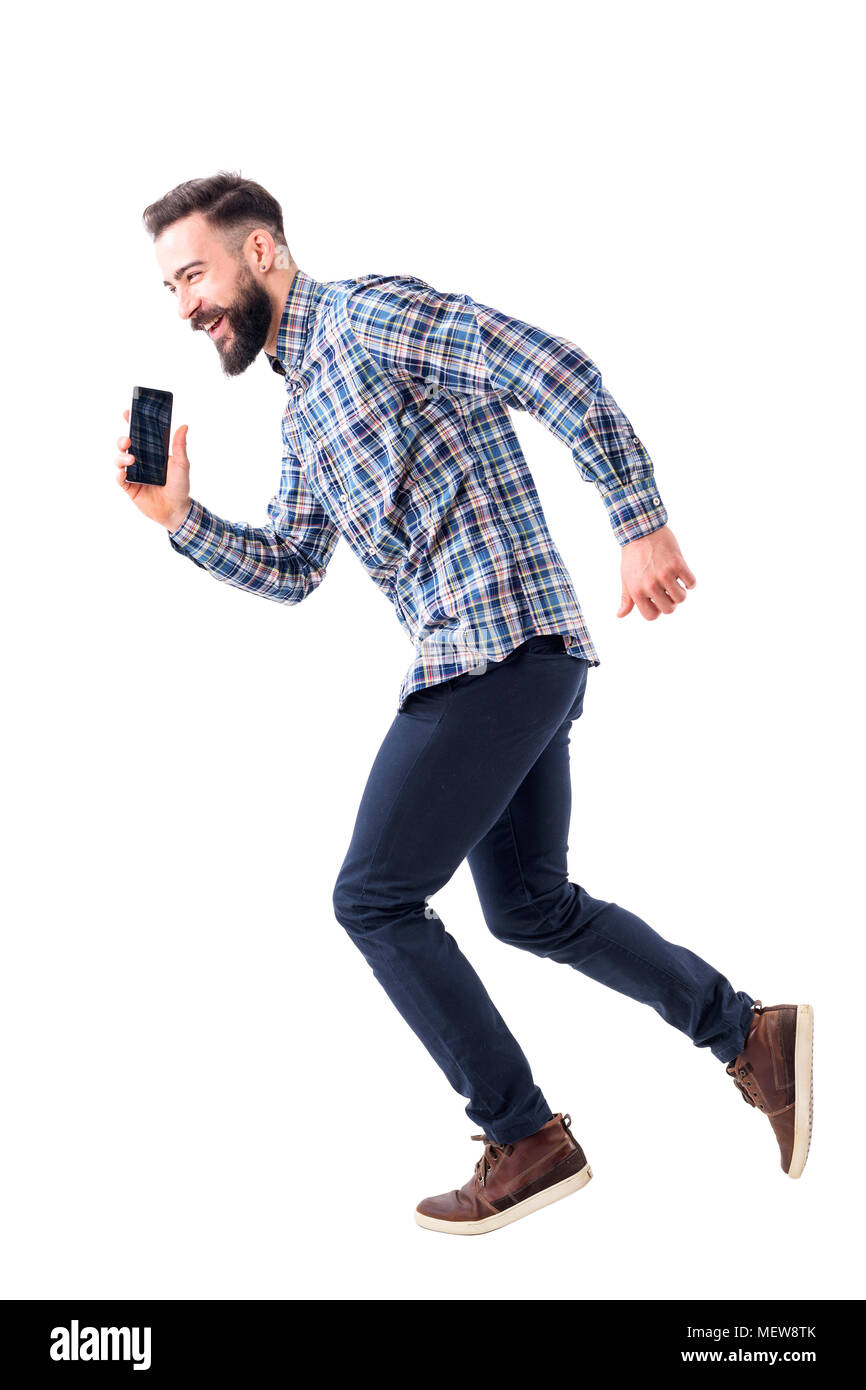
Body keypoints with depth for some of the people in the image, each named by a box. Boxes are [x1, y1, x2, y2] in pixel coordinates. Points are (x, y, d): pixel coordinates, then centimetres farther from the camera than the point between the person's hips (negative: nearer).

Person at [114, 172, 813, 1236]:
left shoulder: (366, 313, -8)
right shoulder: (303, 409, 21)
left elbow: (562, 376, -16)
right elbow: (288, 571, 24)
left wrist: (640, 523, -18)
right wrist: (180, 519, 10)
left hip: (497, 649, -10)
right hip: (522, 662, 10)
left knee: (374, 901, -4)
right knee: (530, 906, 19)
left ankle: (528, 1140, 5)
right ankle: (750, 1034, 25)